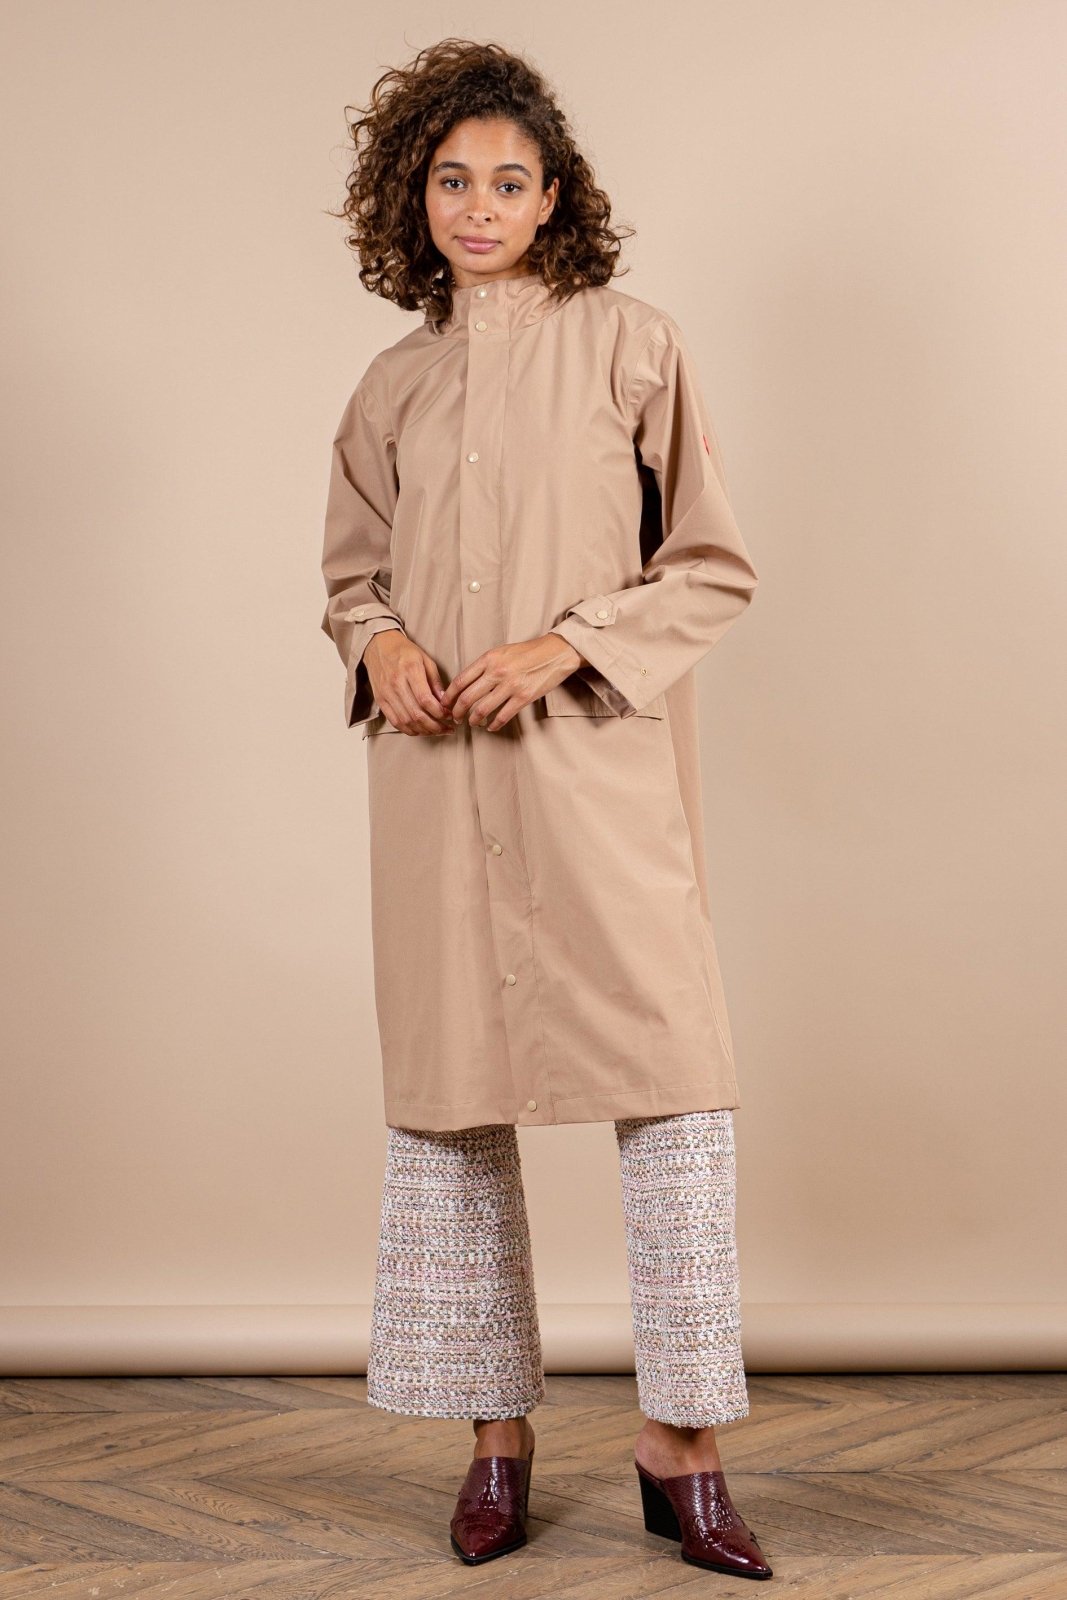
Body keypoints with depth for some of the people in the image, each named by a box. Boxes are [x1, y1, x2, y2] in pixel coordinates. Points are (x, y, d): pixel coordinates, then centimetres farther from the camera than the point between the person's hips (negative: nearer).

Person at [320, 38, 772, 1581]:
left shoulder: (632, 344, 2)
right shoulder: (395, 385, 13)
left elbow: (713, 567, 2)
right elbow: (352, 571, 21)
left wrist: (568, 643, -11)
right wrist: (380, 644, -2)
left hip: (596, 761, -3)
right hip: (435, 773, 3)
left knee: (673, 1077, -8)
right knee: (449, 1093, 5)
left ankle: (680, 1441, 4)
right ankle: (497, 1436, 18)